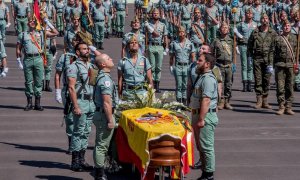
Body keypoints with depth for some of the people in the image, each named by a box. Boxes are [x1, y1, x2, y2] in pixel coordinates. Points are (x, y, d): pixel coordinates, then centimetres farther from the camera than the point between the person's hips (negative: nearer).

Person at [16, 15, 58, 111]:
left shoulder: (41, 33, 12)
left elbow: (55, 33, 5)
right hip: (27, 59, 0)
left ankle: (37, 103, 8)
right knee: (28, 81, 3)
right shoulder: (23, 35, 11)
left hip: (38, 59, 0)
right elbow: (18, 49, 13)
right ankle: (29, 103, 10)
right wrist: (19, 62, 6)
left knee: (39, 81, 1)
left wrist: (47, 22, 4)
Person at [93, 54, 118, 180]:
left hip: (100, 114, 11)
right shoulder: (106, 79, -19)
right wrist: (110, 120, -22)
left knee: (100, 145, 16)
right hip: (105, 114, -11)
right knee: (102, 145, -6)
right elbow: (107, 102, -23)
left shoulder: (101, 77, 14)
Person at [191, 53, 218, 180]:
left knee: (206, 146, -5)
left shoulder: (208, 79, -18)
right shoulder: (203, 77, 16)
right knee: (202, 146, 16)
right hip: (200, 115, 11)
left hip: (206, 116, -11)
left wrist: (201, 119, -27)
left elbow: (206, 100, -25)